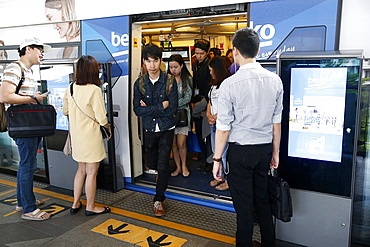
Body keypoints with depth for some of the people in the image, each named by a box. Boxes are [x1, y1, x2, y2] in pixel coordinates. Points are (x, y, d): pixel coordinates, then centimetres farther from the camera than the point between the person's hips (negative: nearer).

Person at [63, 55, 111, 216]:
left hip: (76, 135, 7)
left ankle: (75, 204, 30)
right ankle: (90, 207, 21)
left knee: (81, 169, 22)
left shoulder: (71, 88, 1)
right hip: (91, 136, -7)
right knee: (91, 173, 8)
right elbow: (101, 118, -18)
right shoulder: (94, 90, -19)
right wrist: (108, 128, 1)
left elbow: (66, 111, 12)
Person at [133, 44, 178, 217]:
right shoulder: (139, 84, -4)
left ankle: (159, 200, 15)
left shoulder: (170, 82, -11)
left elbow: (173, 109, -18)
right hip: (149, 129, 3)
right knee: (151, 163, 19)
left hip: (166, 129, -3)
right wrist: (161, 106, -19)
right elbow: (137, 110, -13)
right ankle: (160, 173, 55)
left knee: (163, 166, -5)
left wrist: (149, 108, -16)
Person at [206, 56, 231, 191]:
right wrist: (208, 115, 4)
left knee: (224, 153, -5)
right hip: (214, 123, 10)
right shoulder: (214, 84, 16)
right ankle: (220, 176, 29)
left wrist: (216, 117, -11)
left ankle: (229, 180, 9)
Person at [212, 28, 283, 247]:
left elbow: (223, 128, -13)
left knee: (244, 206, 9)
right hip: (265, 149, 5)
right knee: (263, 201, 20)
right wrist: (275, 153, 14)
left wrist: (217, 159, -3)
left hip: (240, 150, -5)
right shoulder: (275, 80, -2)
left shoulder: (230, 84, -16)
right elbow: (277, 122, 4)